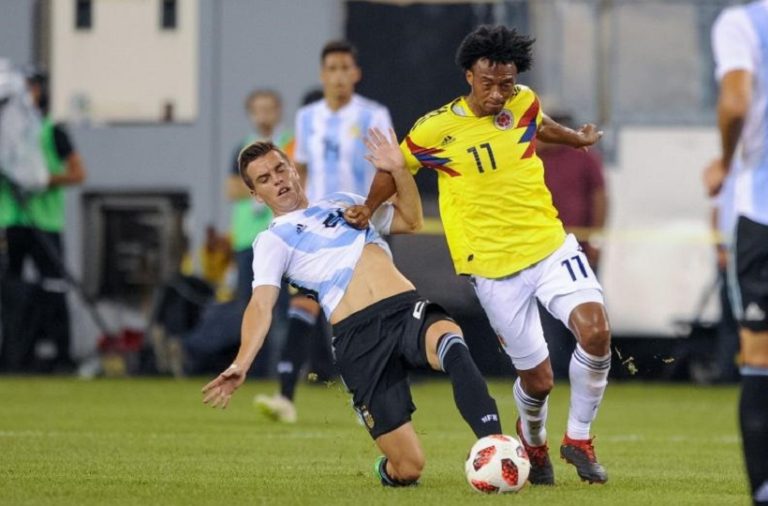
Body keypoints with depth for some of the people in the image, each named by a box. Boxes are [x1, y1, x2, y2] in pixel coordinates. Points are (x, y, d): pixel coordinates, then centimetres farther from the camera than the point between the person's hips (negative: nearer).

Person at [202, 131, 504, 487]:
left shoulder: (344, 203, 29)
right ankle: (389, 470, 28)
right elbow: (261, 304, -1)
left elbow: (410, 221, 37)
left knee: (450, 343, -38)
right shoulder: (273, 240, 14)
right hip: (358, 337, -3)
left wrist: (398, 171, 22)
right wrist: (241, 364, -18)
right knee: (408, 468, -9)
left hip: (408, 309, 3)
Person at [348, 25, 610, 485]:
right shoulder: (436, 129, -11)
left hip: (550, 244, 3)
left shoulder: (524, 103, 1)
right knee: (537, 378, -1)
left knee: (595, 330, -22)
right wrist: (368, 210, 19)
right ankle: (533, 444, 35)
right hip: (493, 267, -3)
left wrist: (578, 138, 44)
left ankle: (579, 438, -1)